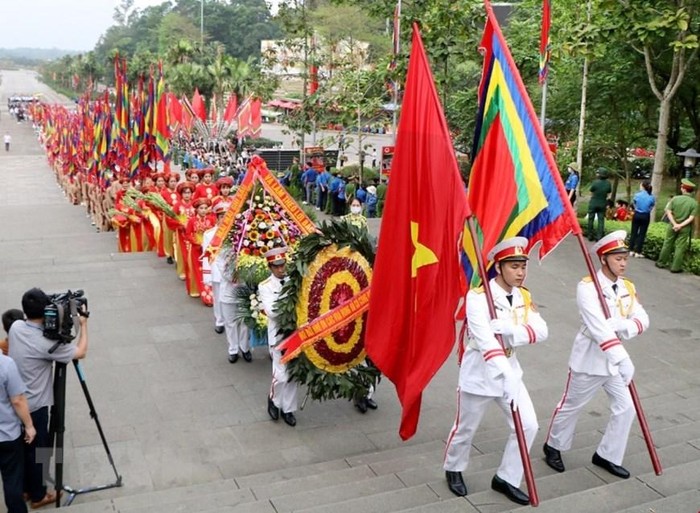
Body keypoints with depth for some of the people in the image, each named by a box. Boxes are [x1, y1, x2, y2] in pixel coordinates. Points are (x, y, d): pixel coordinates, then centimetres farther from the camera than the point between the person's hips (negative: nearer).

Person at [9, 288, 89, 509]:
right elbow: (80, 352, -14)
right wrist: (83, 324, -3)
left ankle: (25, 487, 39)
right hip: (34, 406, -7)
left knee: (21, 447, 22)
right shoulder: (46, 343, -27)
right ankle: (38, 496, 25)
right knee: (38, 450, 10)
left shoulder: (15, 327, -8)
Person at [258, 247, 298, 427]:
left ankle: (288, 409, 26)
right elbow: (272, 311, -17)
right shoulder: (265, 286, -5)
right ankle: (274, 399, 22)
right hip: (279, 334, -3)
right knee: (282, 375, -9)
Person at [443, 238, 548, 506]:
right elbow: (484, 339, -35)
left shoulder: (524, 296, -1)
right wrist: (505, 375, -46)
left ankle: (506, 478, 23)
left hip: (510, 372, 6)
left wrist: (510, 330, -33)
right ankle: (453, 469, 40)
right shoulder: (478, 296, -22)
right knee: (465, 429, 12)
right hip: (479, 375, -6)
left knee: (528, 425, 3)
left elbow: (541, 330, -14)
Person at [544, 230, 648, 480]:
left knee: (626, 407, 8)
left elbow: (643, 319, -5)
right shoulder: (588, 286, -20)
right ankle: (553, 446, 33)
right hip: (589, 358, -6)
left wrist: (624, 326, -28)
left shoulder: (628, 287, 2)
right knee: (571, 406, 10)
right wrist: (623, 359, -38)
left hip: (615, 359, 6)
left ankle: (607, 455, 27)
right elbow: (598, 327, -30)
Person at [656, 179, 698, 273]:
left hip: (672, 226, 1)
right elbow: (691, 218, -14)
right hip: (685, 228, -1)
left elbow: (669, 212, -8)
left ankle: (661, 263, 22)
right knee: (680, 247, 5)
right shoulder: (694, 203, -7)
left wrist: (675, 224, -10)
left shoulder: (675, 199, -6)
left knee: (667, 244, 14)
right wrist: (681, 225, -13)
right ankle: (676, 267, 8)